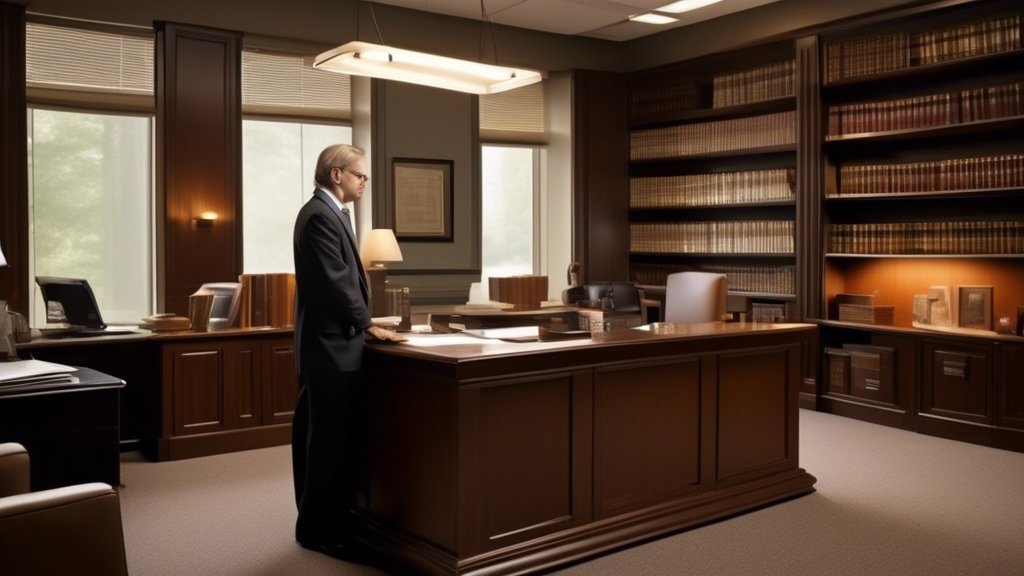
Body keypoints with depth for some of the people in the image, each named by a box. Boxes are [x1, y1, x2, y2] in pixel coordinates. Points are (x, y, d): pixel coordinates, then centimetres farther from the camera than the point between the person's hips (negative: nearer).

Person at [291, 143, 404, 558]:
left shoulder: (329, 212, 17)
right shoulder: (320, 215, -15)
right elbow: (335, 280, -20)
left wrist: (361, 322, 14)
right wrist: (368, 325, -13)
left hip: (332, 342, 10)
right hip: (330, 344, -10)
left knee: (327, 437, 16)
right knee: (331, 438, -2)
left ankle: (326, 519, 26)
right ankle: (320, 529, 10)